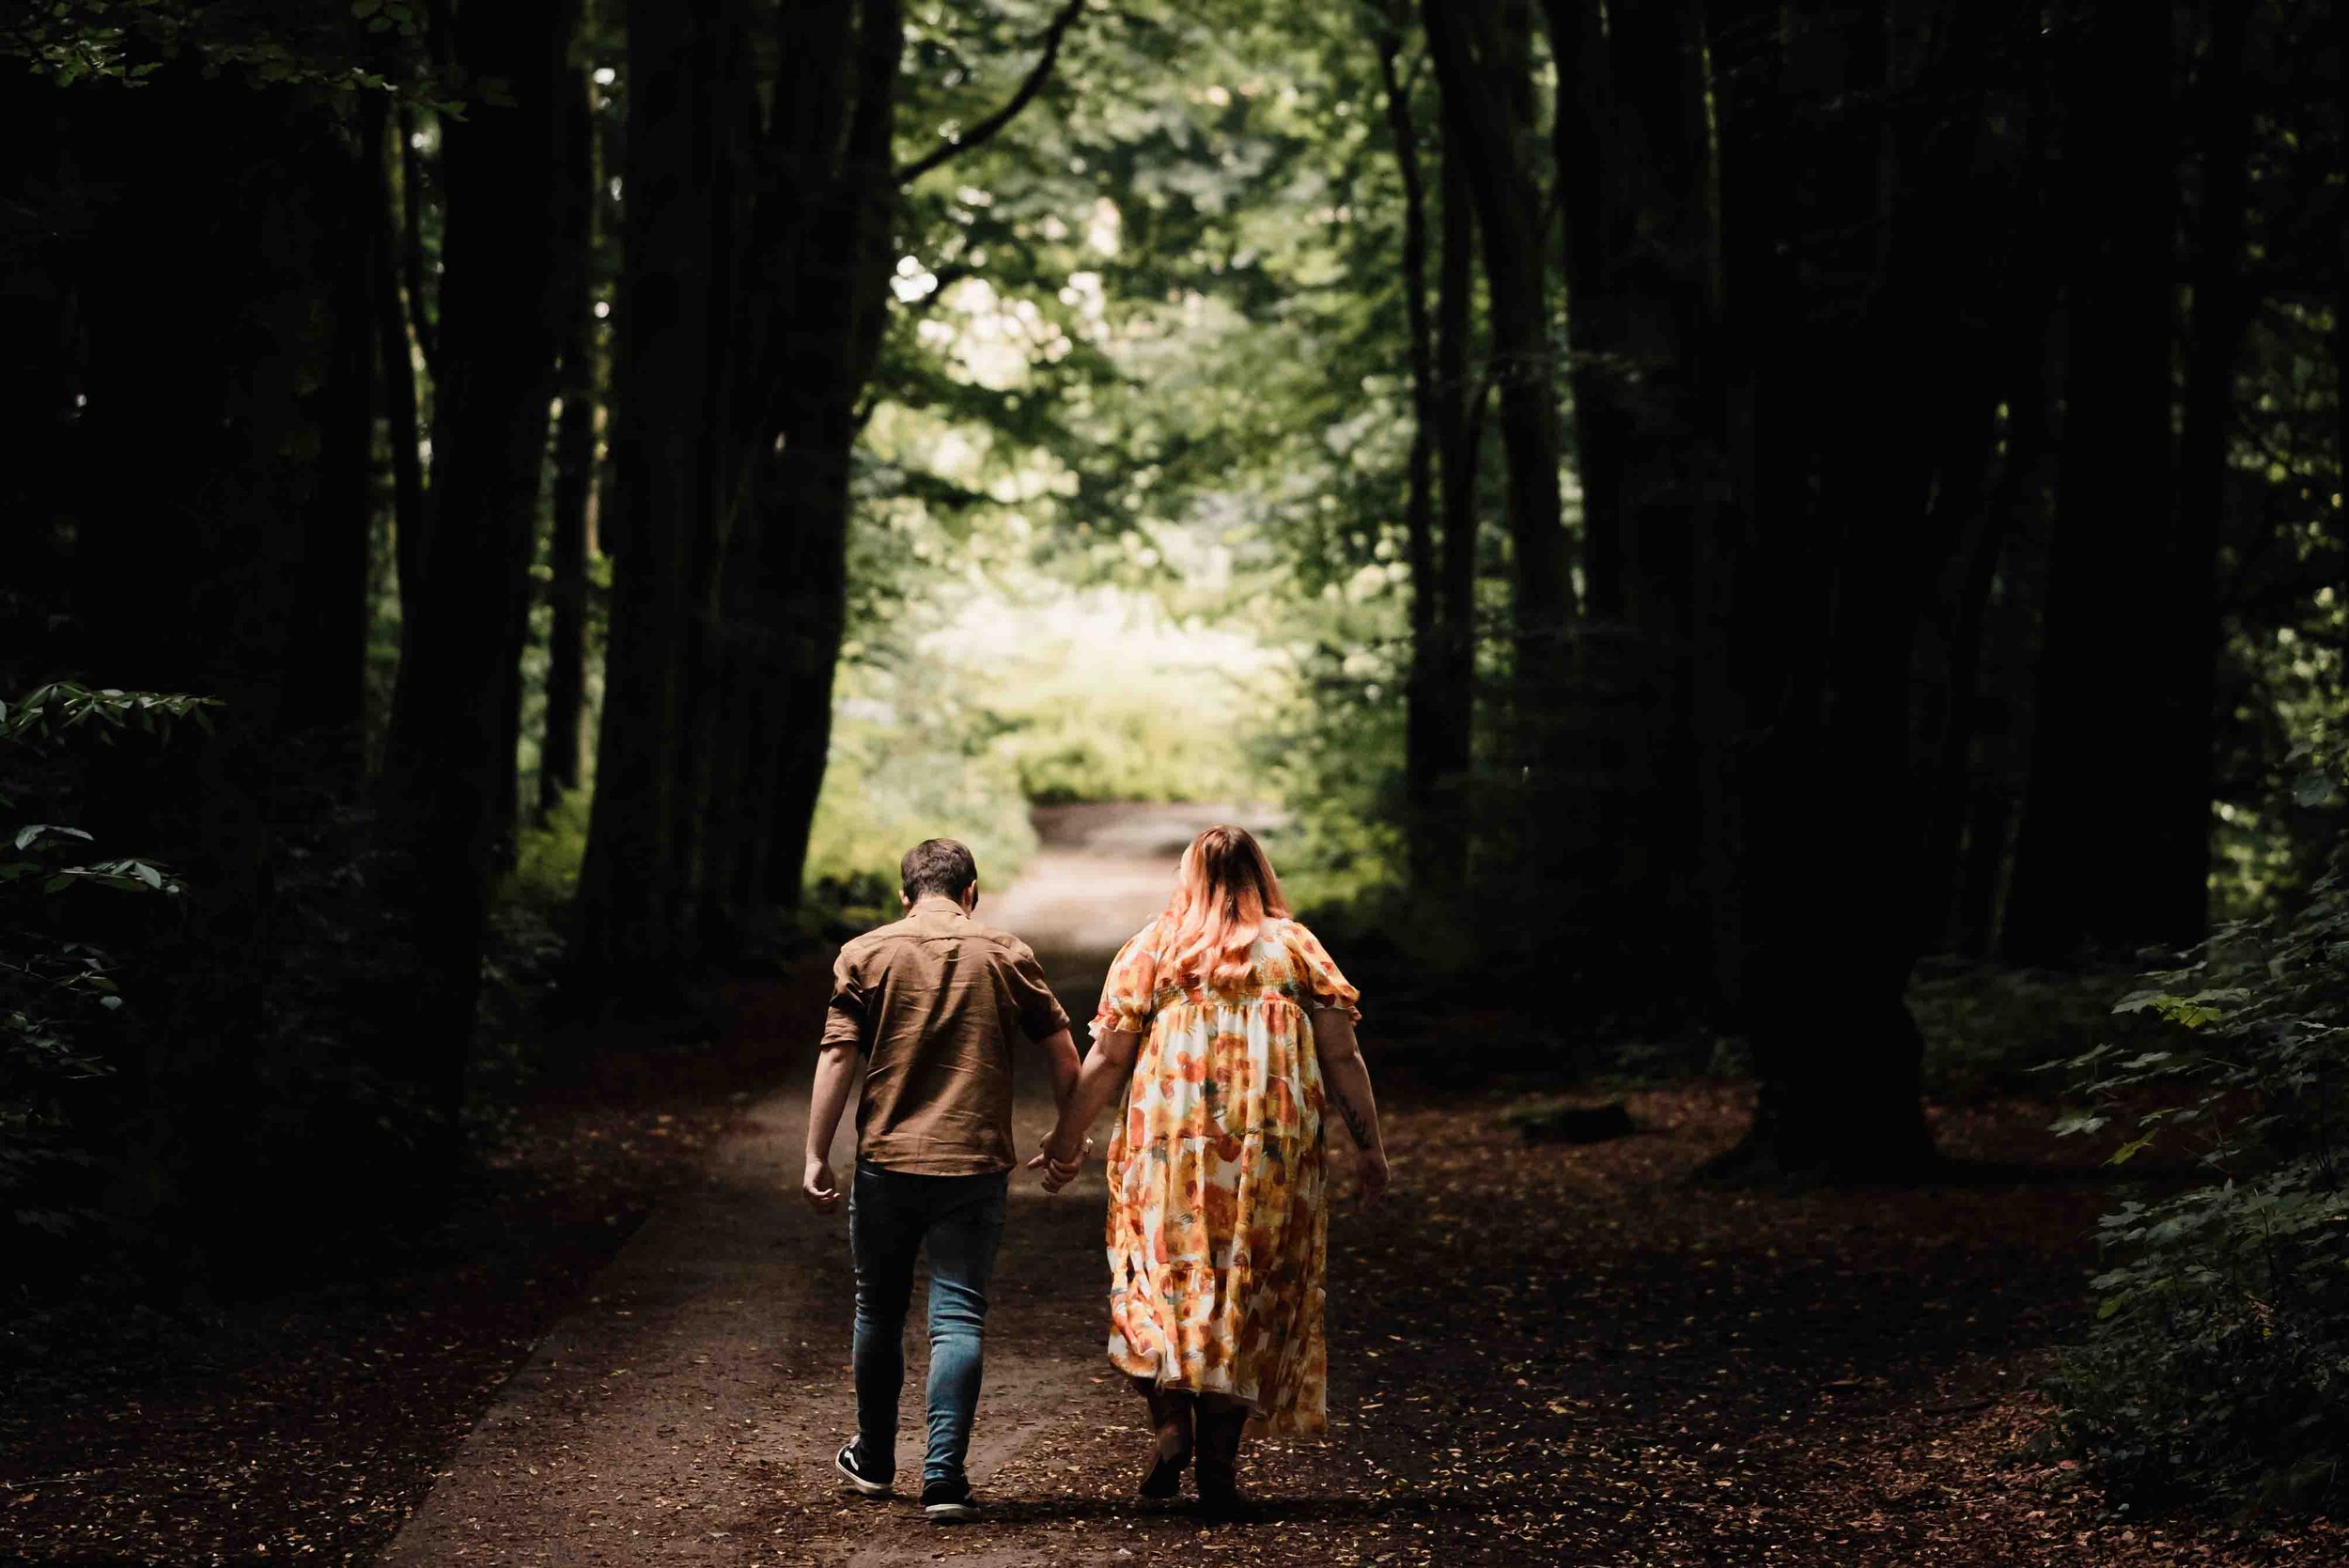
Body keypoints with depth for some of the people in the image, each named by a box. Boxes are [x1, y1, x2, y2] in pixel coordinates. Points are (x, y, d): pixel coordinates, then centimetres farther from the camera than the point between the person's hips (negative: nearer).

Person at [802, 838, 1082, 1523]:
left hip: (886, 1162, 1)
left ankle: (874, 1460, 30)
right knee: (958, 1319, 0)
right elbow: (1061, 1051, 3)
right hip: (974, 1164, -1)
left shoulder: (865, 954, 1)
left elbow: (837, 1057, -5)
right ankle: (944, 1477, -9)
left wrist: (816, 1155, -2)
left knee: (879, 1311, 16)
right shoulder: (1006, 955, 3)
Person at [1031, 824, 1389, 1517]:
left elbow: (1106, 1060, 3)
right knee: (1247, 1294, 6)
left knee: (1162, 1280, 10)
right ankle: (1219, 1459, 4)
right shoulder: (1297, 948, 7)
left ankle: (1170, 1420, -10)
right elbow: (1342, 1058, 2)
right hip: (1273, 1149, 0)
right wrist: (1372, 1146, 8)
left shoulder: (1150, 950, 6)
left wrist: (1065, 1142, 10)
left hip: (1167, 1145, 0)